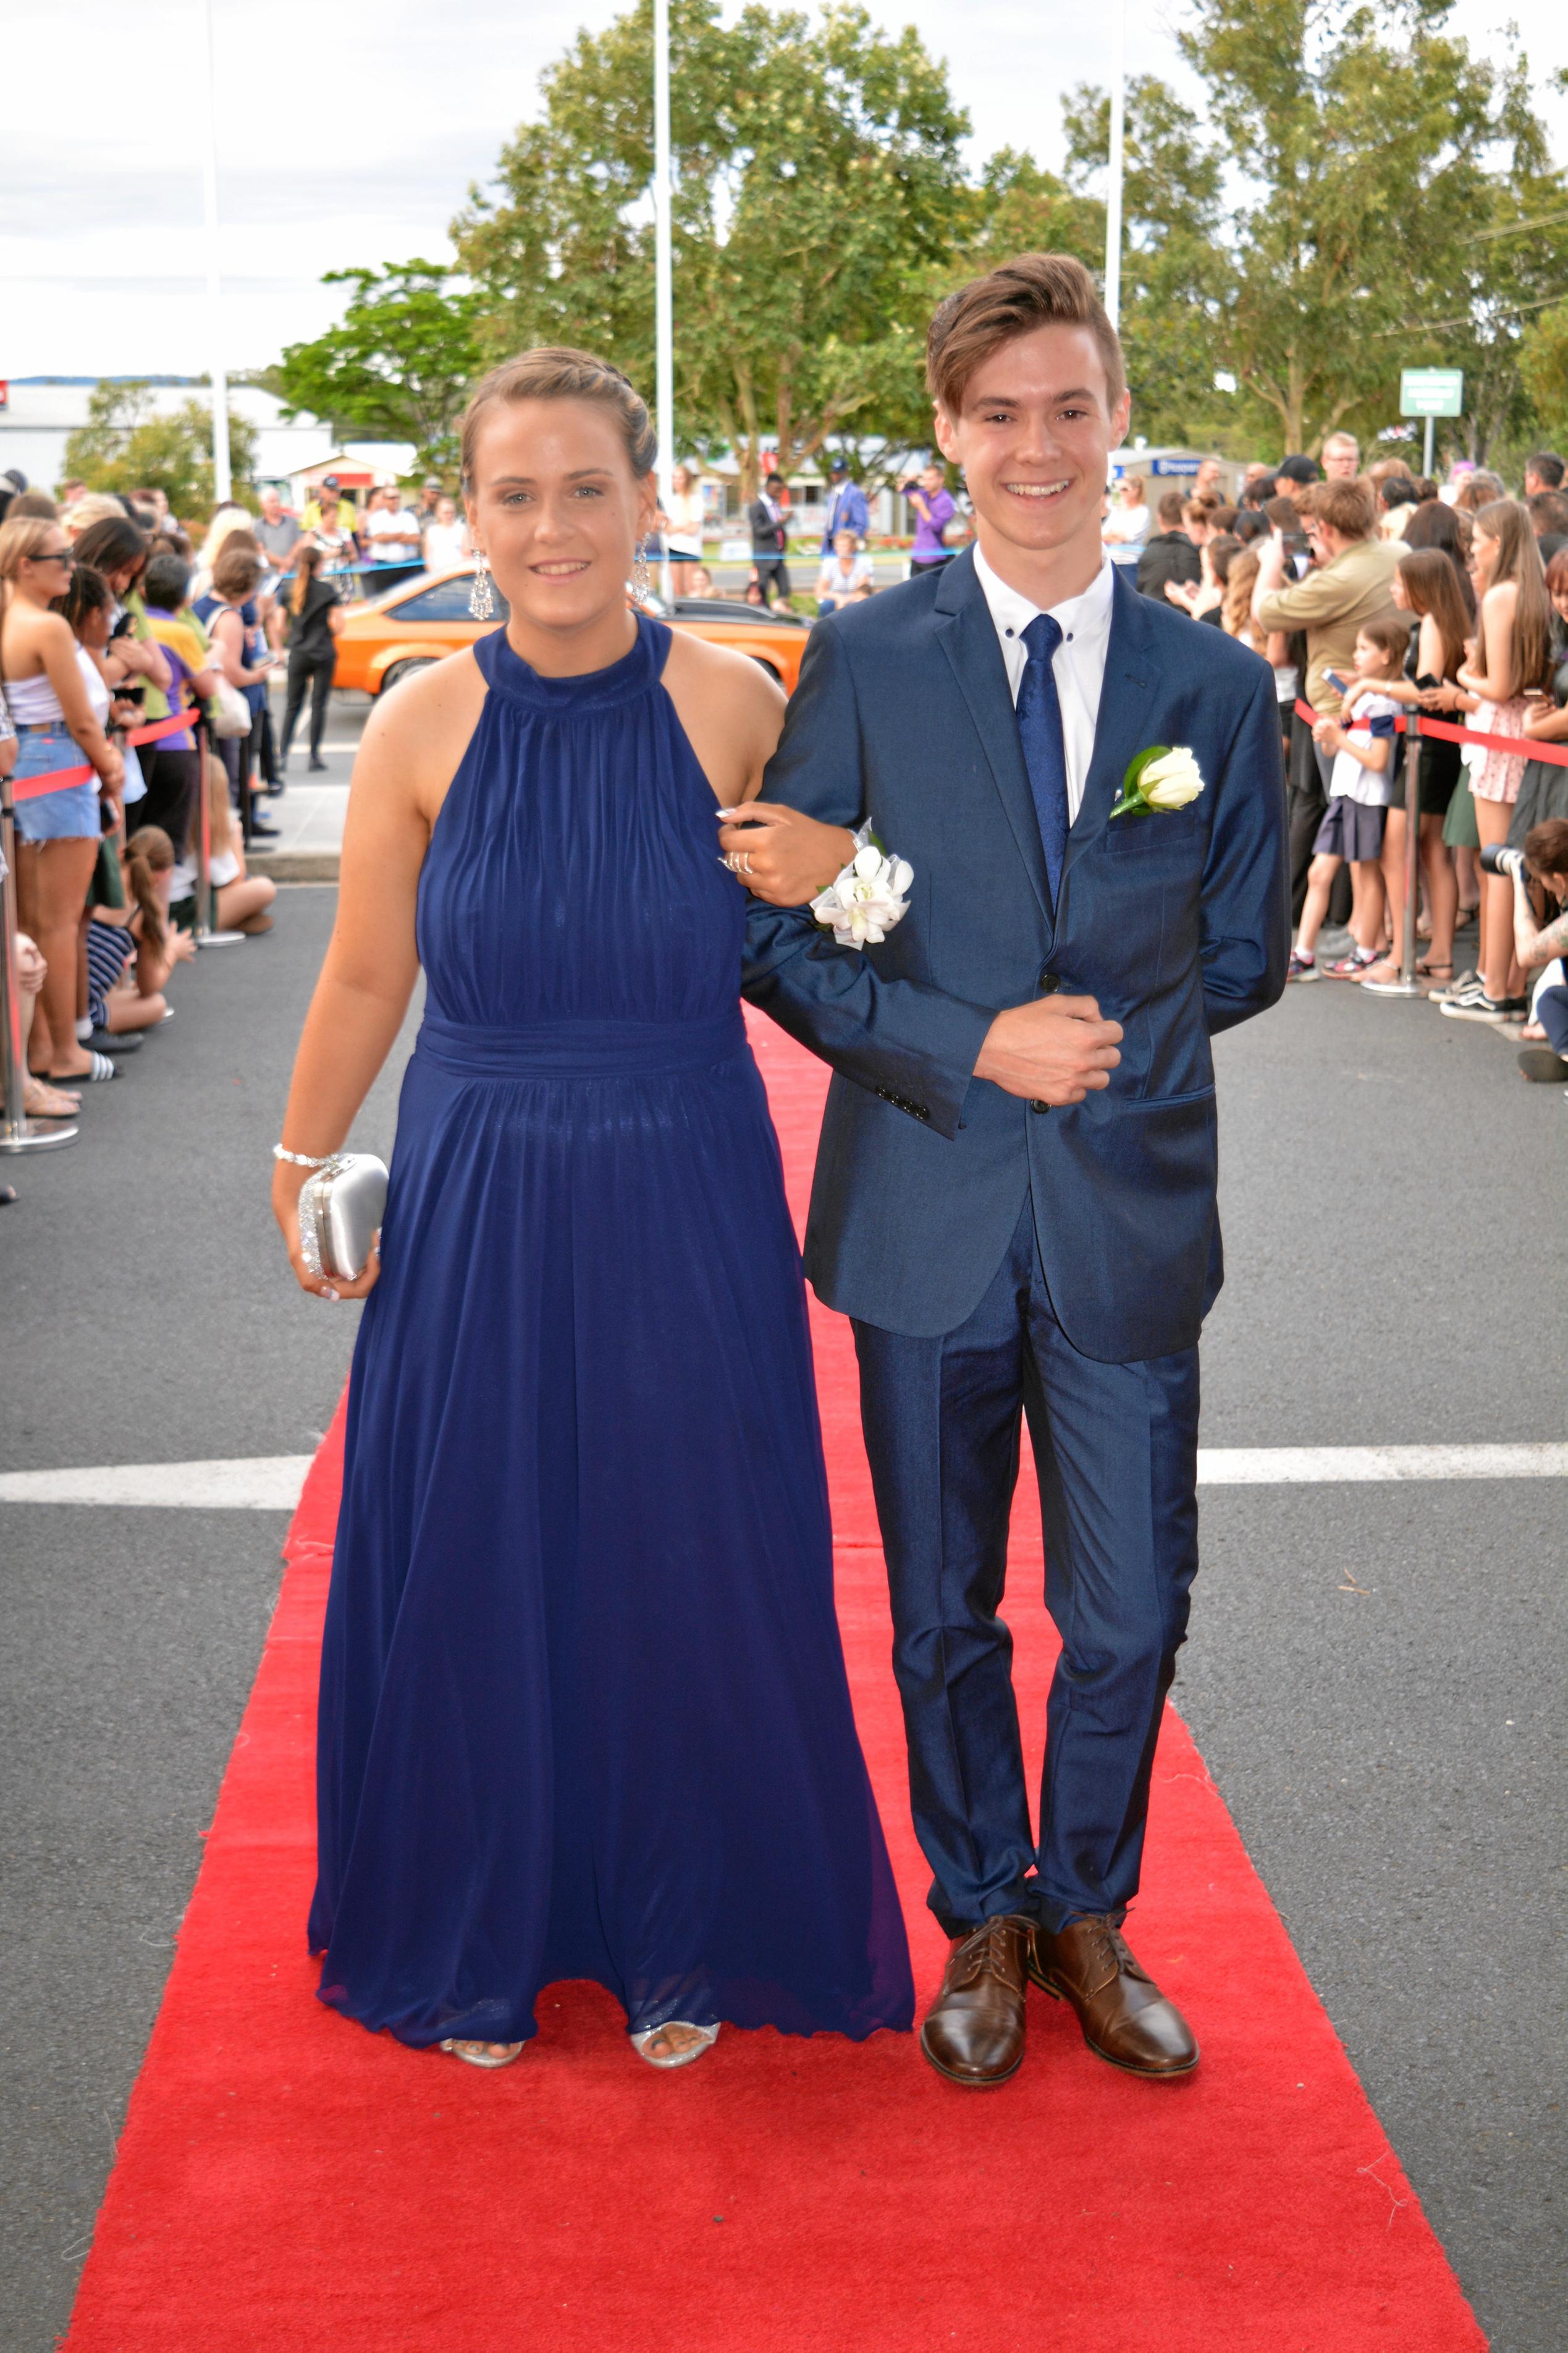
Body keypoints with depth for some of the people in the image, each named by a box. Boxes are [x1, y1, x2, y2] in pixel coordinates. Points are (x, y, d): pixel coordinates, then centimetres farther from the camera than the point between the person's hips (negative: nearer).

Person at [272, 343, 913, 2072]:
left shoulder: (735, 703, -6)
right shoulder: (423, 727, -6)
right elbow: (365, 979, 6)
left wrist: (838, 879, -16)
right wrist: (302, 1170, 12)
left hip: (688, 1213, 0)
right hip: (474, 1215, 0)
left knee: (688, 1572, 9)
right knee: (476, 1573, 11)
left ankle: (682, 1937, 33)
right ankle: (482, 1941, 34)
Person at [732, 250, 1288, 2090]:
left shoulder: (1218, 684, 2)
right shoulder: (862, 664, -3)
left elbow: (1245, 955, 8)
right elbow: (774, 939, -4)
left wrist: (1114, 1042, -7)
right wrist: (970, 1045, -15)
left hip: (1132, 1212, 1)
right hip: (929, 1212, -1)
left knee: (1130, 1618, 8)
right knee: (942, 1615, 13)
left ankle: (1086, 1914, 33)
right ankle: (981, 1924, 34)